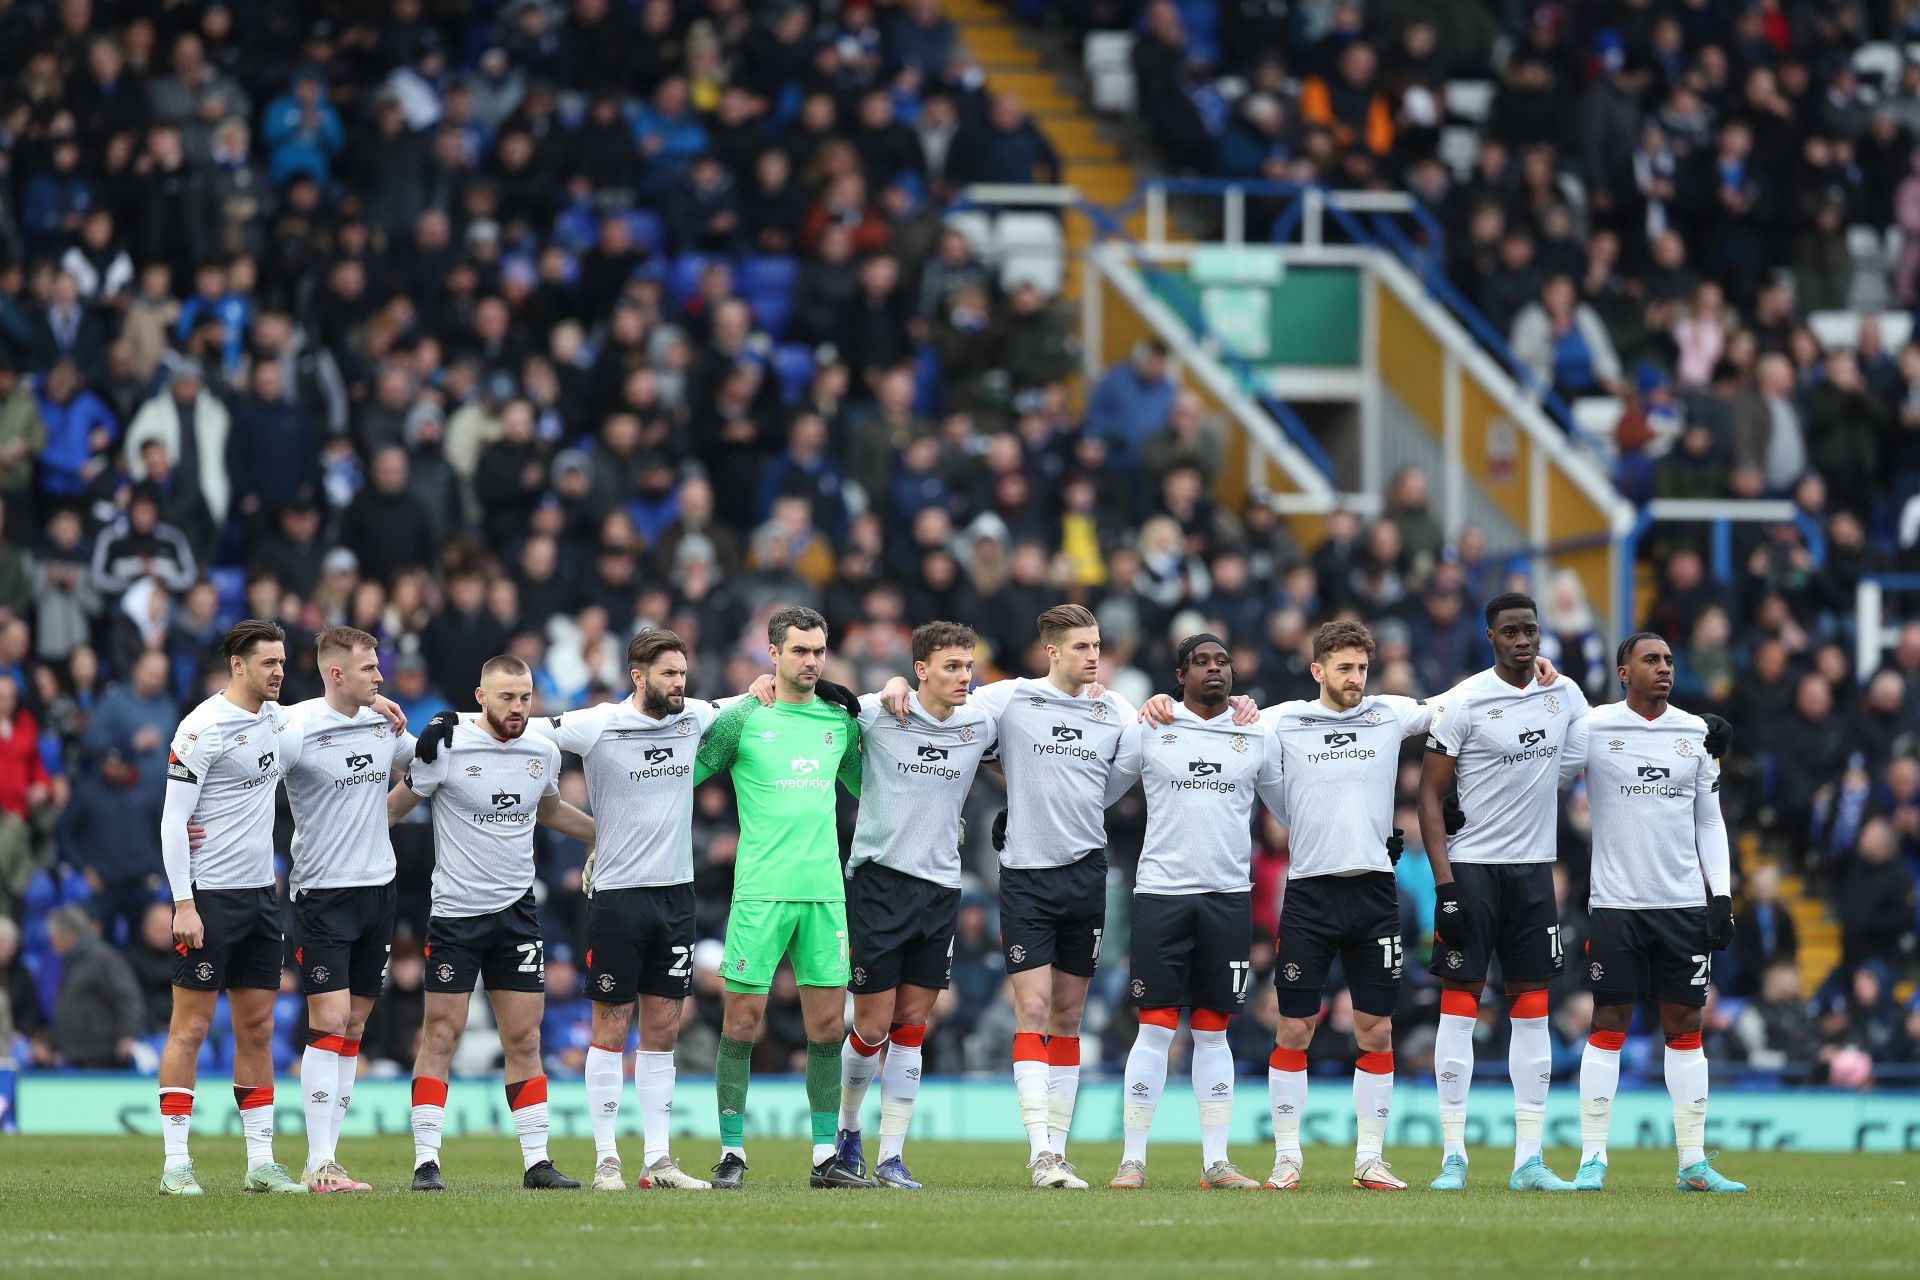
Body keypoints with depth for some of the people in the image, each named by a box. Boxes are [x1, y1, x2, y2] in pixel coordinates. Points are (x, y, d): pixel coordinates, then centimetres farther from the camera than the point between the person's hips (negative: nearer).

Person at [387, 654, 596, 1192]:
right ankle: (426, 1161, 0)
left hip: (516, 911, 4)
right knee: (442, 1032, -4)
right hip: (454, 911, -4)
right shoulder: (445, 748, -9)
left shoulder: (544, 753, 6)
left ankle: (536, 1162, 5)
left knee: (524, 1038, 3)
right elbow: (393, 806, 1)